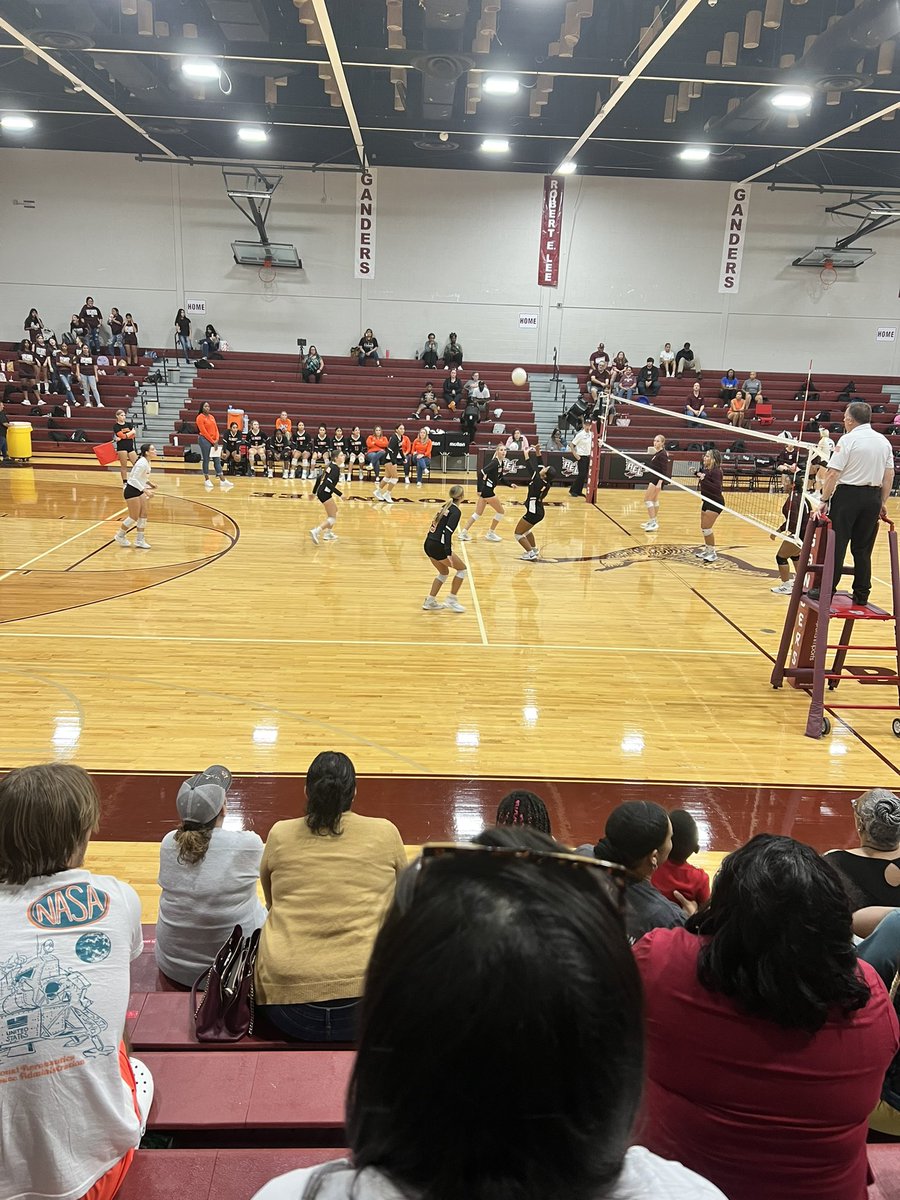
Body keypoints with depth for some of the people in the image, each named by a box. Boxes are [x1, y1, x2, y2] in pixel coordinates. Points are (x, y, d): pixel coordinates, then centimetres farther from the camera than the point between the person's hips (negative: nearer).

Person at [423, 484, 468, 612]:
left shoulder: (445, 507, 12)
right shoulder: (455, 511, -12)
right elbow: (448, 532, -20)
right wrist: (449, 553, -23)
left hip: (428, 544, 8)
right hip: (437, 547, -8)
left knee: (444, 572, 23)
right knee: (462, 568, 8)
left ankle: (430, 601, 23)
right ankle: (451, 600, 10)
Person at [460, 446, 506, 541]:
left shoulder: (501, 463, 11)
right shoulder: (495, 462, -16)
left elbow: (500, 477, 24)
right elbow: (482, 472, -25)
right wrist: (479, 489, -25)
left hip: (487, 490, 9)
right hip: (487, 490, -9)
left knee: (477, 514, 12)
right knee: (500, 511, 4)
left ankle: (463, 532, 12)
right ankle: (490, 534, 15)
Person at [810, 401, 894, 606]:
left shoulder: (848, 440, -9)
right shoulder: (884, 441, 9)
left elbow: (833, 474, -14)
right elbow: (889, 475, 11)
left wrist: (825, 500, -8)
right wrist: (882, 502, 16)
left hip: (848, 495, -5)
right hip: (873, 497, 6)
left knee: (836, 545, 0)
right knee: (863, 549, 11)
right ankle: (862, 595, 13)